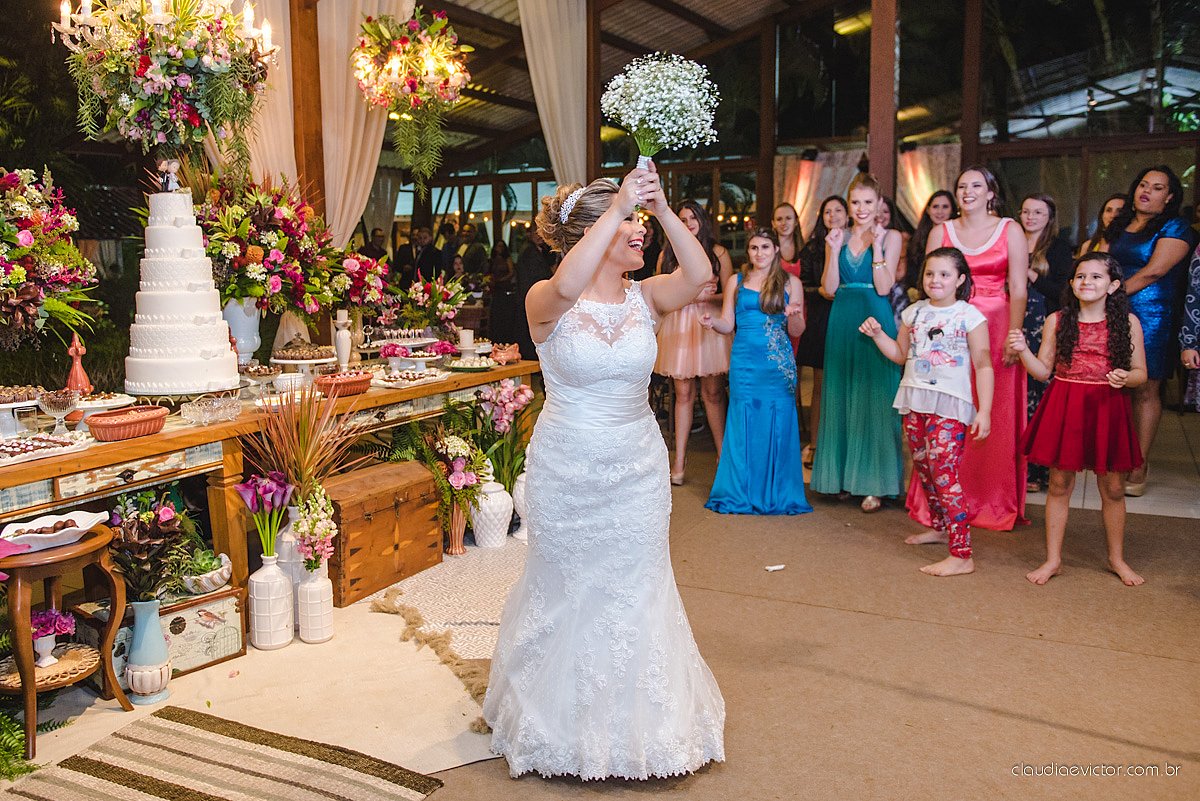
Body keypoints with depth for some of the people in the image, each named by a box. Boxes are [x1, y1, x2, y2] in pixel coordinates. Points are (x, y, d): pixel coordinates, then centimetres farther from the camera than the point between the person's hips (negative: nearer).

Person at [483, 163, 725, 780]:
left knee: (635, 588, 13)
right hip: (566, 469, -3)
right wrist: (620, 207, -34)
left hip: (637, 468, 3)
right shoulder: (547, 303, -13)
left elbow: (699, 275, -19)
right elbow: (567, 286, -37)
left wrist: (662, 209, -25)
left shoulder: (643, 297, -2)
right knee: (565, 589, 15)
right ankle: (565, 720, 39)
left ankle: (637, 718, 35)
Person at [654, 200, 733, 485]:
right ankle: (679, 460, 6)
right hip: (678, 328, 1)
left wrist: (702, 297, -8)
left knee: (713, 393, 1)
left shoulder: (718, 253, 6)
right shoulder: (667, 254, 10)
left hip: (710, 326, -1)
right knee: (683, 394, 2)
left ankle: (723, 454, 12)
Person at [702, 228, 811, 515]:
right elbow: (728, 324, 9)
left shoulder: (790, 283, 7)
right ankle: (740, 494, 11)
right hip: (744, 362, 1)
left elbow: (796, 332, 4)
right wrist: (712, 321, -12)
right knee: (743, 423, 0)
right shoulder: (736, 282, 11)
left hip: (779, 364, -1)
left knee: (778, 424, -2)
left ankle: (777, 495, 9)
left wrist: (794, 316, -17)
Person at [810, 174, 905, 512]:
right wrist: (834, 250, -8)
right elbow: (830, 288, 2)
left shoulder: (890, 237, 1)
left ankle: (873, 483, 2)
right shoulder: (838, 238, 10)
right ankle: (843, 475, 17)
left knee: (873, 399, -4)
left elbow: (884, 288, -9)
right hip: (842, 323, 4)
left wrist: (876, 245, -14)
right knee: (841, 398, 7)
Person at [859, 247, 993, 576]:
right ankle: (941, 527, 35)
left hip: (949, 403, -6)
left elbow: (983, 365, -5)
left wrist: (984, 411, -10)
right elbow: (900, 354, 21)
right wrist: (877, 334, 5)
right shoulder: (913, 313, 11)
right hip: (914, 400, 6)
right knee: (923, 468, 14)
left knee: (944, 472, -13)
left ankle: (961, 555, -11)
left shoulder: (970, 316, -4)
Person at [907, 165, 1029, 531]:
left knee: (995, 416, 1)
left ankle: (995, 502, 14)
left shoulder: (1010, 230, 5)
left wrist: (1013, 336, -10)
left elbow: (1018, 290, -1)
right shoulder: (941, 232, 9)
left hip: (996, 327, -1)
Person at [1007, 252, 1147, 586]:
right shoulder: (1057, 321, 2)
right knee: (1059, 484, 6)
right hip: (1064, 408, 0)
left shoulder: (1127, 322, 1)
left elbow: (1140, 372, 4)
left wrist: (1126, 377, -18)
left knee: (1112, 488, 10)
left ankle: (1117, 558, 29)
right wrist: (1023, 350, -12)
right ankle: (1053, 559, 18)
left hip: (1107, 408, 0)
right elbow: (1043, 370, 4)